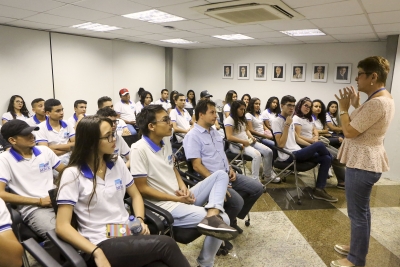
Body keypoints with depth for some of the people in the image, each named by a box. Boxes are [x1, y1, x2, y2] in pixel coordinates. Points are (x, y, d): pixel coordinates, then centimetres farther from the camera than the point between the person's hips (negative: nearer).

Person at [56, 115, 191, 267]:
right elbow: (62, 226, -11)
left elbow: (135, 195, 17)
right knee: (166, 244, -25)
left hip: (128, 235, 5)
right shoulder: (72, 174, -7)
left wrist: (140, 219, -3)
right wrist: (96, 253, -21)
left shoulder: (117, 163, 8)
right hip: (101, 245, -4)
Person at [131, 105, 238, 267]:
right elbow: (141, 188, -17)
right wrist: (175, 198, -14)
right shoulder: (139, 150, -18)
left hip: (182, 197, 9)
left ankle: (212, 215, -24)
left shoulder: (165, 140, 7)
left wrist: (182, 186, -1)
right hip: (166, 205, -9)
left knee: (221, 175, 0)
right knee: (223, 220, -17)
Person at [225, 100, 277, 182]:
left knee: (268, 151, -4)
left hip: (247, 142, 9)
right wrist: (243, 142, -18)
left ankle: (267, 174, 14)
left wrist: (251, 137, 5)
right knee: (257, 154, -33)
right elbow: (229, 137, -21)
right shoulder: (229, 120, -12)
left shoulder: (241, 119, 16)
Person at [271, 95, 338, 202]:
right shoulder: (276, 121, -12)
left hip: (297, 152, 9)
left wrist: (311, 146, 13)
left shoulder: (291, 120, 15)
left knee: (326, 159, -5)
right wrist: (287, 125, -20)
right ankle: (330, 156, 18)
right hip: (288, 156, -9)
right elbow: (281, 144, -20)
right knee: (319, 145, -18)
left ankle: (319, 190, -2)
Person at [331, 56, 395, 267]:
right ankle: (358, 247, 38)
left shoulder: (377, 102, -23)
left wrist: (343, 108, -9)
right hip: (365, 161, 11)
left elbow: (349, 131, -21)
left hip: (362, 164, -11)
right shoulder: (383, 98, 11)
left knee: (357, 213, 2)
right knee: (361, 210, 22)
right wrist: (355, 106, 9)